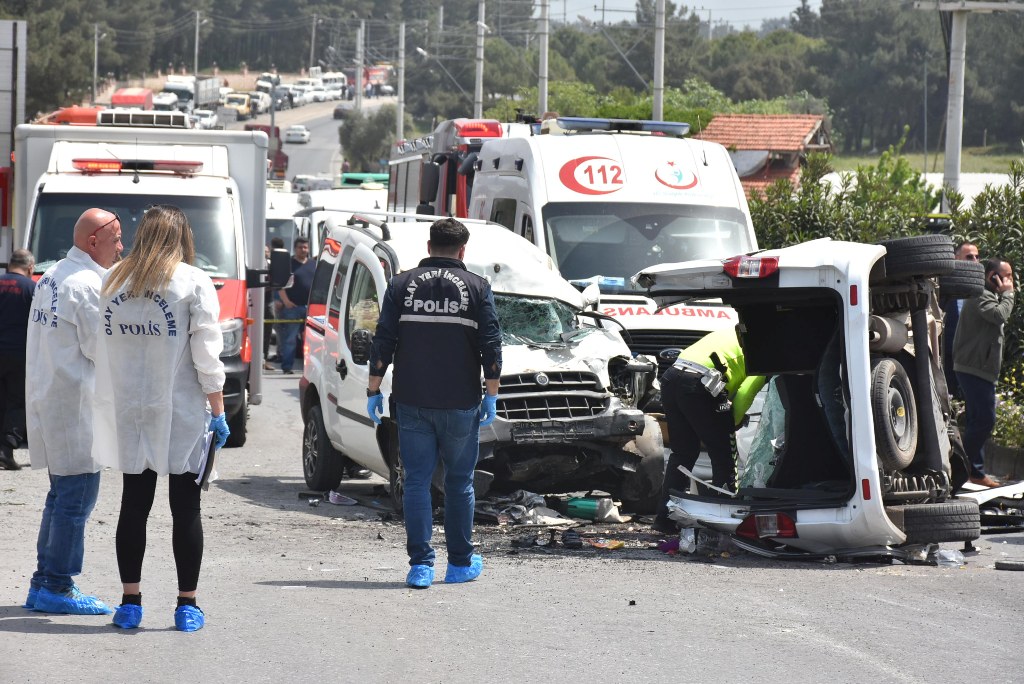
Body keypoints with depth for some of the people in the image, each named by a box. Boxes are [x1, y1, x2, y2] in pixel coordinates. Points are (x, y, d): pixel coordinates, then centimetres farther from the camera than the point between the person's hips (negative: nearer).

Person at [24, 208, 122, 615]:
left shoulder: (52, 276, 14)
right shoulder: (89, 284, -16)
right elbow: (101, 348, -17)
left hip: (46, 397, 10)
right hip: (75, 402, -10)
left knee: (62, 494, 17)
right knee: (76, 497, -5)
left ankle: (43, 583, 20)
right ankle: (57, 588, -4)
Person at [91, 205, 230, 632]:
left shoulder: (113, 281, 5)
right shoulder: (193, 283, -5)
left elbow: (101, 349, 5)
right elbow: (207, 355, -9)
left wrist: (108, 405, 9)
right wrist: (218, 411, -4)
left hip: (128, 415, 3)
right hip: (181, 414, -3)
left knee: (134, 505, 10)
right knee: (185, 509, 3)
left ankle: (130, 602, 9)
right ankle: (187, 605, 4)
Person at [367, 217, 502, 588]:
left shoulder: (402, 285, 3)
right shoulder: (476, 287, 1)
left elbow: (382, 342, 1)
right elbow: (491, 346, -2)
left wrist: (374, 391, 8)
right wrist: (491, 395, 4)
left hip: (412, 402, 1)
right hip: (460, 403, -1)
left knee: (416, 481, 3)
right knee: (459, 482, 11)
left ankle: (420, 564, -4)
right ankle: (460, 562, 16)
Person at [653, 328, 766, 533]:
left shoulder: (736, 336, 32)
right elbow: (745, 393, -4)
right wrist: (731, 424, 9)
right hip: (699, 385, -8)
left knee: (683, 453, 19)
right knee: (722, 455, 4)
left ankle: (665, 517, 18)